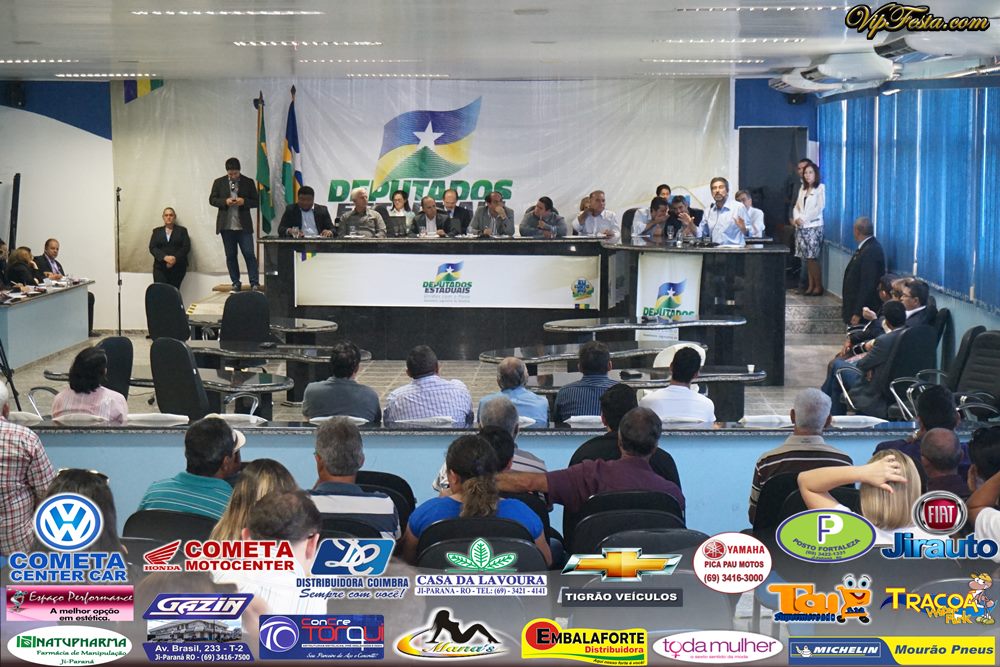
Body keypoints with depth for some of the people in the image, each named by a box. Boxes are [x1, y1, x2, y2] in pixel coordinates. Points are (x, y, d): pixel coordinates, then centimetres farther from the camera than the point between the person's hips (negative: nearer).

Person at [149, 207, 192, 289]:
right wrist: (165, 257, -13)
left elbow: (186, 247, 2)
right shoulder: (157, 231, 17)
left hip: (178, 267, -1)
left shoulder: (182, 230, 13)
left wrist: (175, 258, -14)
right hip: (160, 267, 1)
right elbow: (152, 248, 5)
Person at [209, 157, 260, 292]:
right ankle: (236, 283, 13)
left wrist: (244, 201, -15)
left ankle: (255, 283, -3)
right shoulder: (219, 182, 6)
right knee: (230, 256, 6)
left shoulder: (248, 182, 4)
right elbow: (212, 199, 6)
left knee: (249, 254, -5)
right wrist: (225, 201, -12)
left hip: (244, 226, -2)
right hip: (226, 225, 2)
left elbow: (256, 201, 4)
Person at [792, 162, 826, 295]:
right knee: (807, 258, 4)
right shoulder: (803, 189, 17)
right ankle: (810, 285, 7)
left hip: (814, 226, -6)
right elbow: (797, 206, 15)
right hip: (801, 227, 6)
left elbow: (820, 207, -11)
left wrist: (804, 219, -12)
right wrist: (797, 218, -5)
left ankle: (818, 286, -4)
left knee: (812, 258, -10)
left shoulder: (820, 188, -2)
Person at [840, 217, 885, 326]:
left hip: (863, 311, -9)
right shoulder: (867, 247, 8)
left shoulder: (871, 251, -22)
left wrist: (858, 313, -23)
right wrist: (846, 305, 19)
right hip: (855, 305, 9)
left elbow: (867, 285, -25)